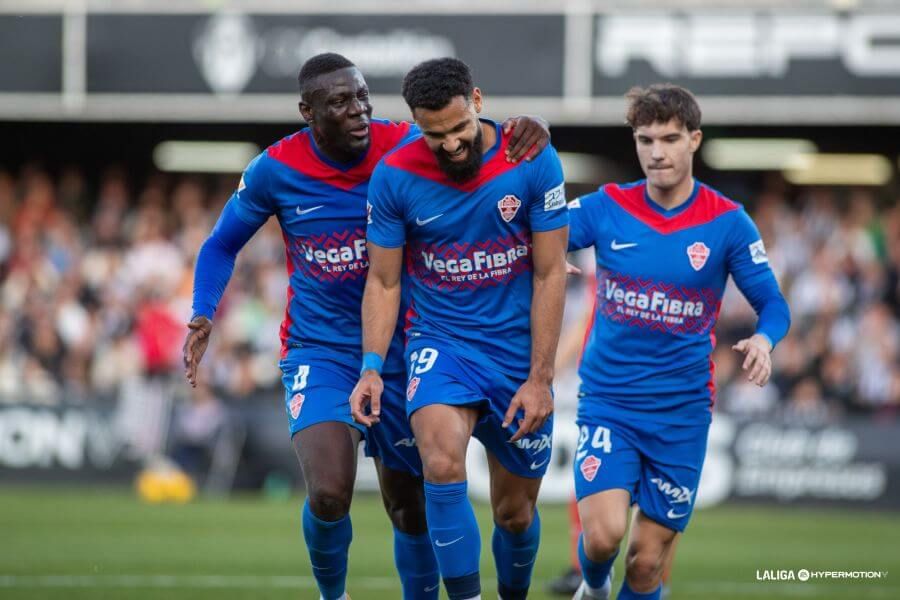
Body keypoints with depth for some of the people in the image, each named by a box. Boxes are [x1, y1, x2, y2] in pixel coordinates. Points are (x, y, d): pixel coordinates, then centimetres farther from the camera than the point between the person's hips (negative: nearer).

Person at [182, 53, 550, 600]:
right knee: (329, 494, -22)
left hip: (399, 351, 2)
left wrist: (528, 131, -29)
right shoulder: (276, 170, -8)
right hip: (318, 353, -2)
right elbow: (222, 246, 7)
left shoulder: (402, 146, -9)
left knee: (409, 507, 9)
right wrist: (203, 316, -10)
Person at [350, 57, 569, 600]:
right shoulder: (395, 175, -9)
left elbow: (549, 275, -6)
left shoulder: (534, 163, -10)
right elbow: (384, 281, 1)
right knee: (443, 464, -30)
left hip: (519, 352, 1)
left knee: (515, 511, 10)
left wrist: (540, 378, -8)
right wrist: (372, 367, -11)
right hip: (441, 344, -1)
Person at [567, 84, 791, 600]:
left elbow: (773, 304, 1)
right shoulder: (607, 208, -1)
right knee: (604, 532, -18)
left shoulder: (727, 222, -3)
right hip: (607, 400, 0)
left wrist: (763, 341, -21)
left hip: (681, 412, 0)